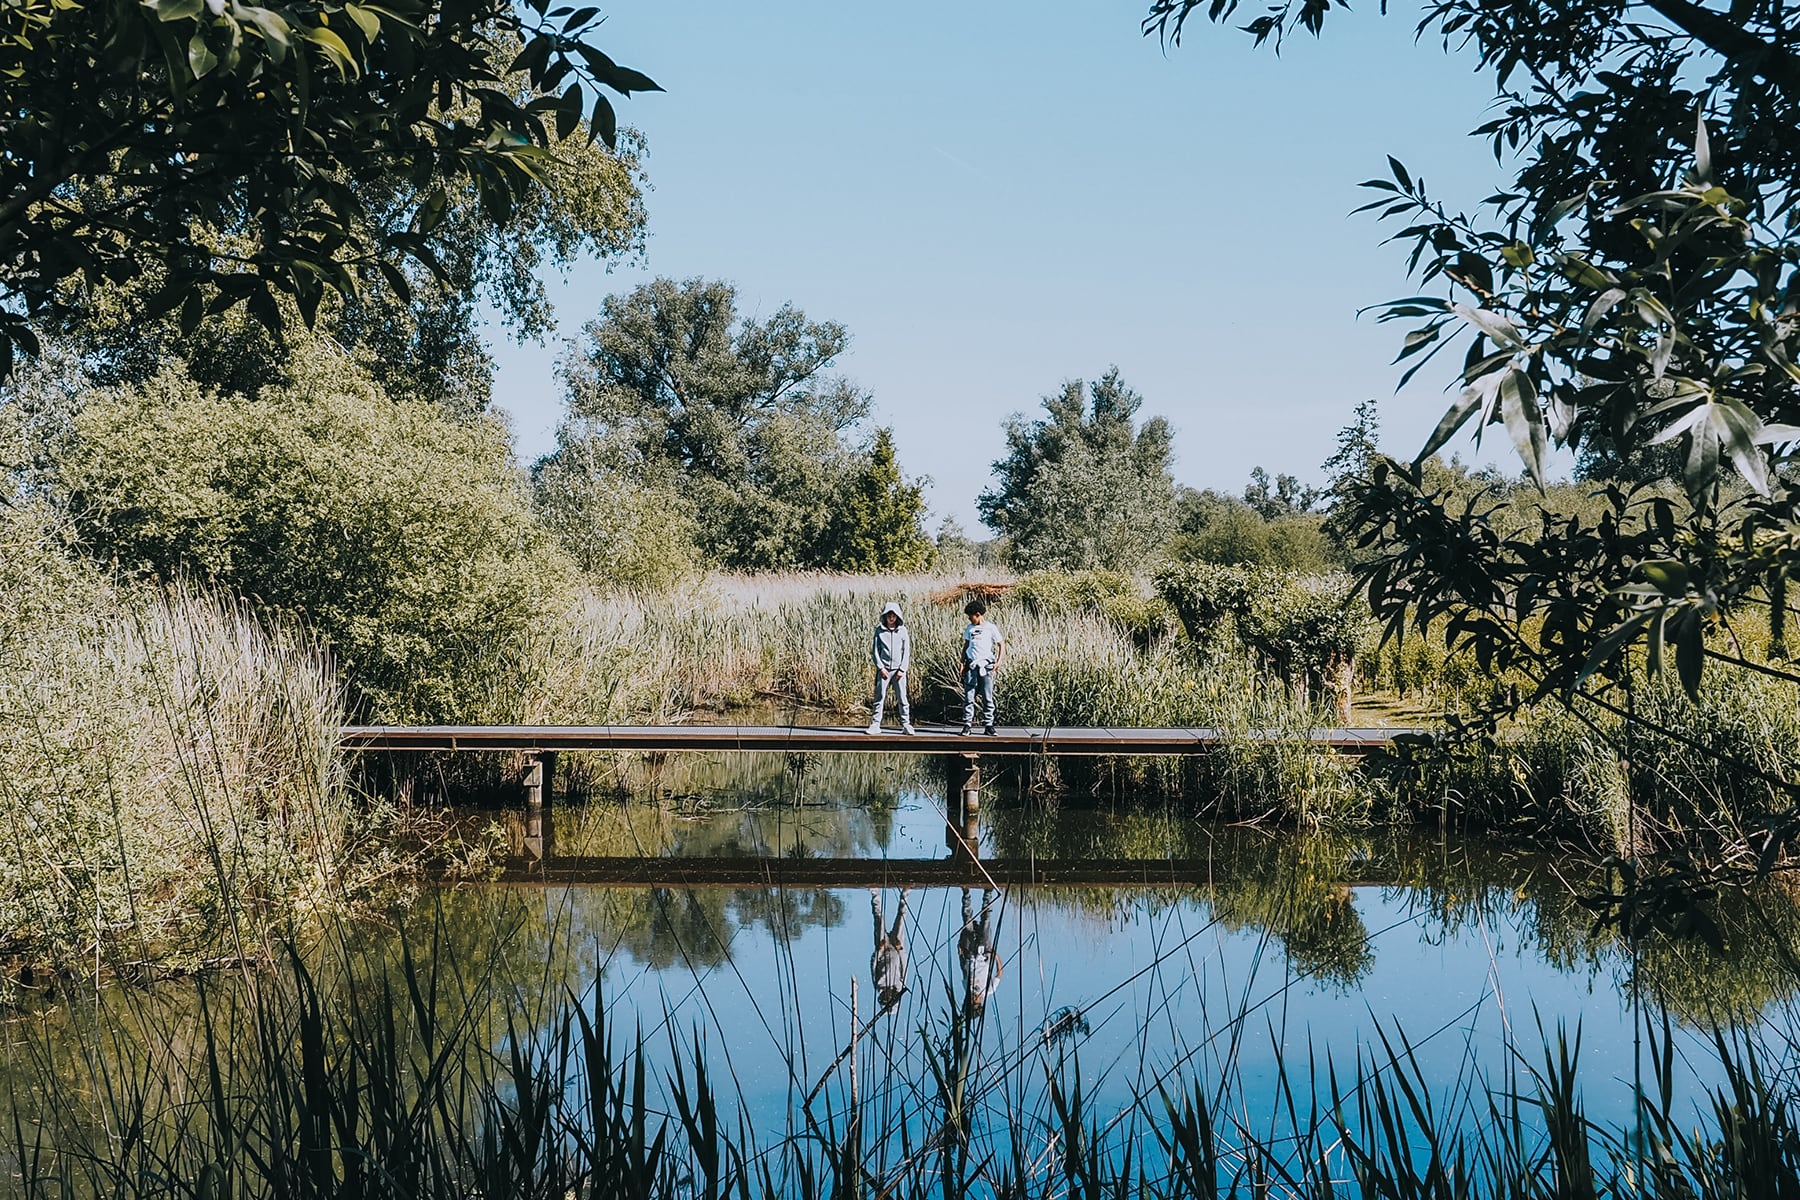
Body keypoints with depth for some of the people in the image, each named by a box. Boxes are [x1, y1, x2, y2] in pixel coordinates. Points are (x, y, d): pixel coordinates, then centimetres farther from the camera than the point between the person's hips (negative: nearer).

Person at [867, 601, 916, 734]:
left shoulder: (903, 631, 5)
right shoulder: (879, 631, 4)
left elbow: (906, 652, 4)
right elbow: (875, 650, 4)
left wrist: (902, 669, -4)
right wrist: (880, 667, -6)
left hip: (899, 670, 0)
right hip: (883, 669, 0)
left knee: (902, 697, 0)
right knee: (879, 697, 0)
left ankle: (906, 724, 4)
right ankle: (875, 724, 4)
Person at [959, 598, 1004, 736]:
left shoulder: (990, 628, 0)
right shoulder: (969, 628, 11)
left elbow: (1001, 645, 4)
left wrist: (998, 662, -7)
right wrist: (963, 663, 9)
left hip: (986, 666, -3)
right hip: (971, 666, 3)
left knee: (988, 698, 0)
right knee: (968, 697, -2)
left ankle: (988, 725, 6)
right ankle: (967, 724, 1)